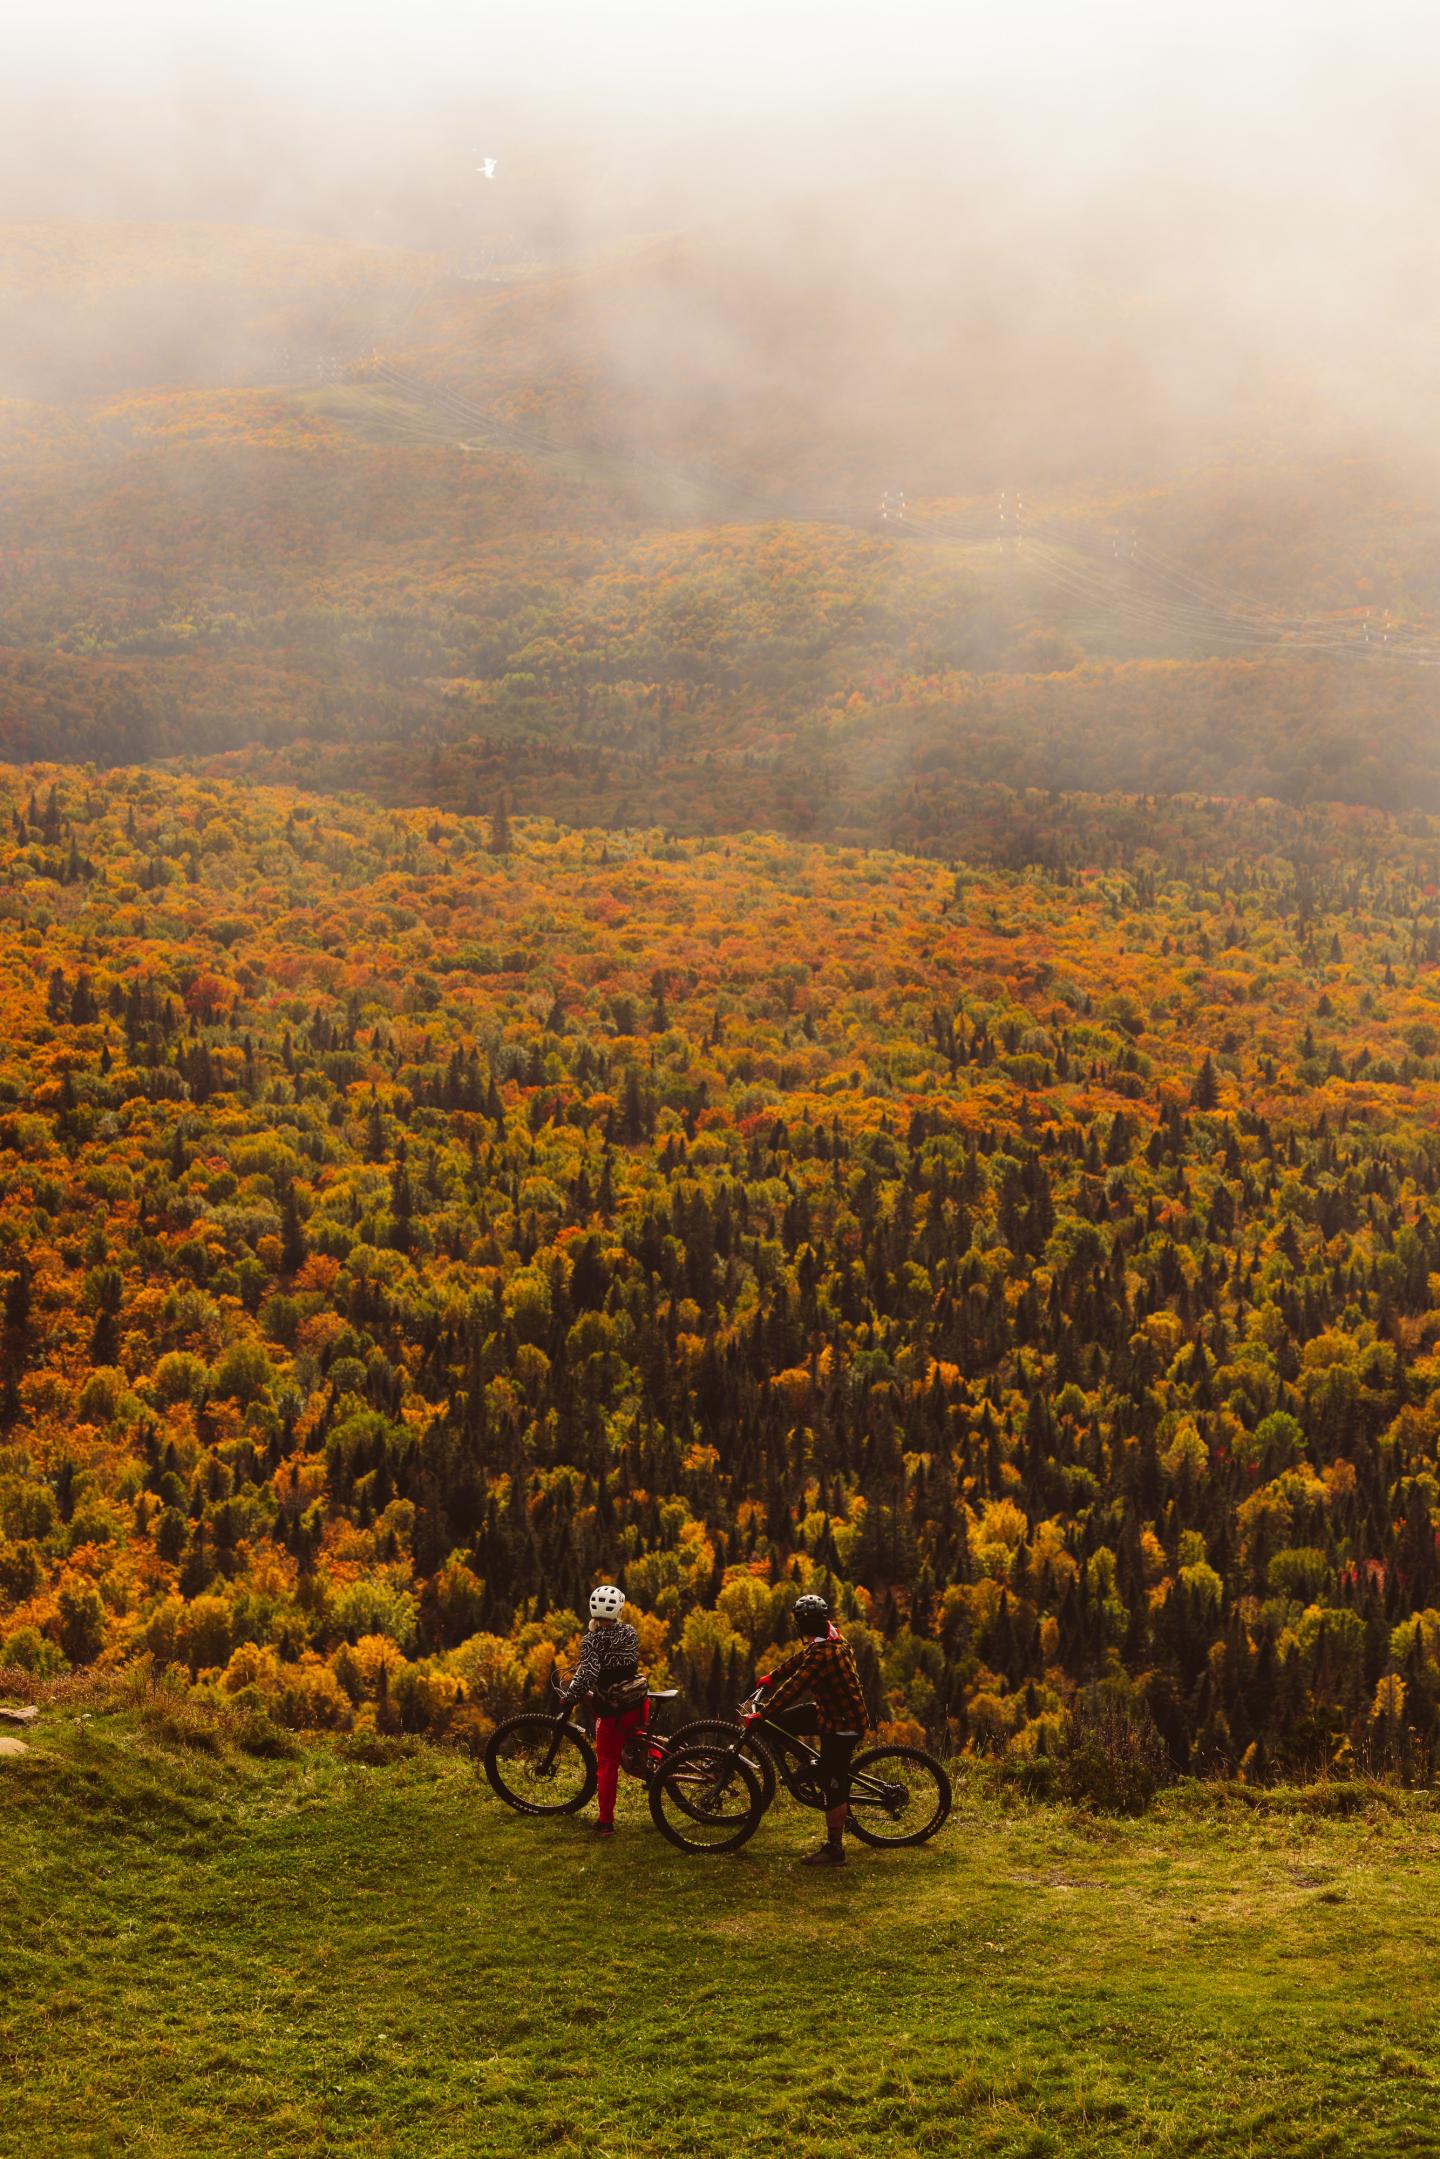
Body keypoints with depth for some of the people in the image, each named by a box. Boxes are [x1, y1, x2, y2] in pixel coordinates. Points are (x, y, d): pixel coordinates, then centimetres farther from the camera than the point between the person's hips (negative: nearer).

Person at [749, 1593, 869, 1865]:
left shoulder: (823, 1654, -29)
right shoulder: (831, 1636, 1)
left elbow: (794, 1687, -30)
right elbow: (801, 1659, 18)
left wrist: (761, 1715, -25)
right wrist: (771, 1677, 25)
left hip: (841, 1725, -9)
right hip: (831, 1710, 9)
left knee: (834, 1787, -2)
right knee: (782, 1720, 14)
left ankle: (834, 1850, 6)